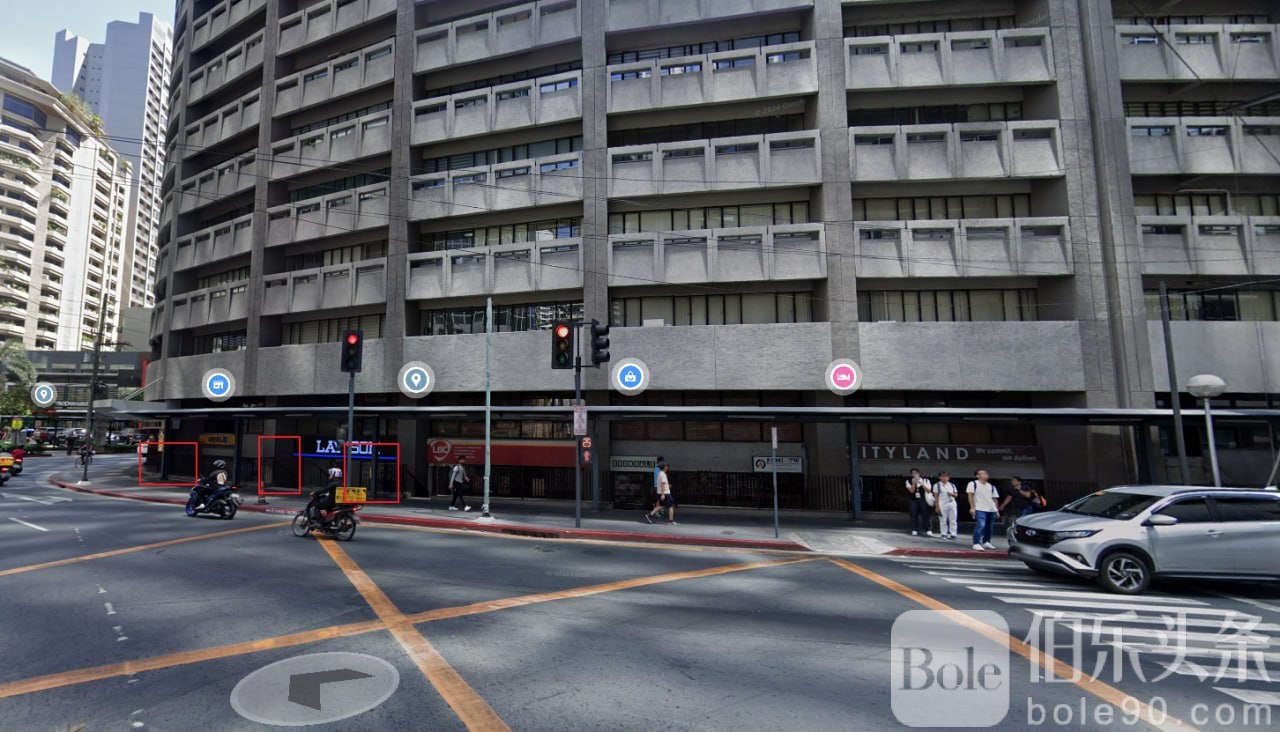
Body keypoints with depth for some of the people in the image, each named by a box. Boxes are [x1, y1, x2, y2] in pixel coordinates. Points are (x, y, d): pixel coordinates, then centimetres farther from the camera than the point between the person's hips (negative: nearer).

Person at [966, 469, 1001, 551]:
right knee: (980, 525, -17)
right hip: (980, 509, -6)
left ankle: (986, 542, 27)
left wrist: (997, 510, 12)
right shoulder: (973, 484, 0)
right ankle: (976, 544, -16)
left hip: (991, 509, 6)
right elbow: (970, 496, -5)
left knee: (989, 526, 11)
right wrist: (972, 507, -12)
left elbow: (994, 499, 18)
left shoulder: (991, 486, 16)